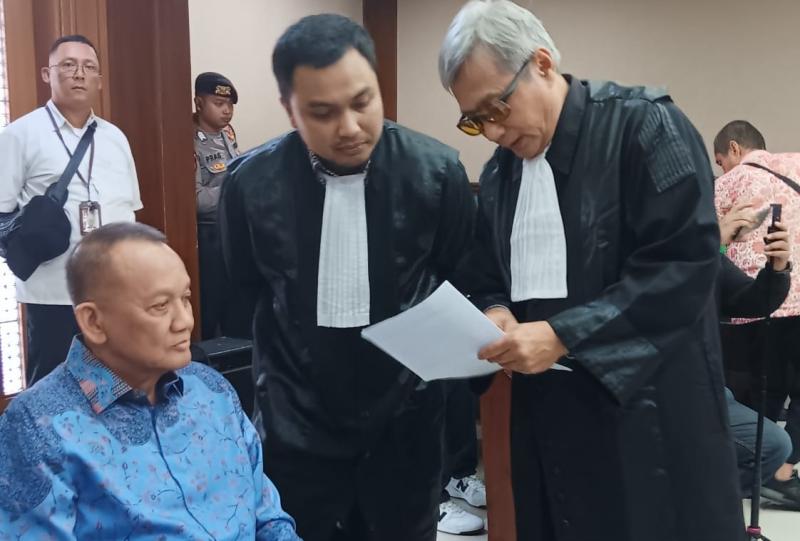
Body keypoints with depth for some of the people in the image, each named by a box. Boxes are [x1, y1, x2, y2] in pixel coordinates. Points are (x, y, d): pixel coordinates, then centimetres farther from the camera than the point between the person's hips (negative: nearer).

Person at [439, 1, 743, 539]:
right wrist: (495, 312, -6)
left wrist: (563, 335, -21)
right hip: (545, 414, 6)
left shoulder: (645, 125, -10)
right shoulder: (498, 174, 11)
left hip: (649, 415, -5)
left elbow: (686, 261, -18)